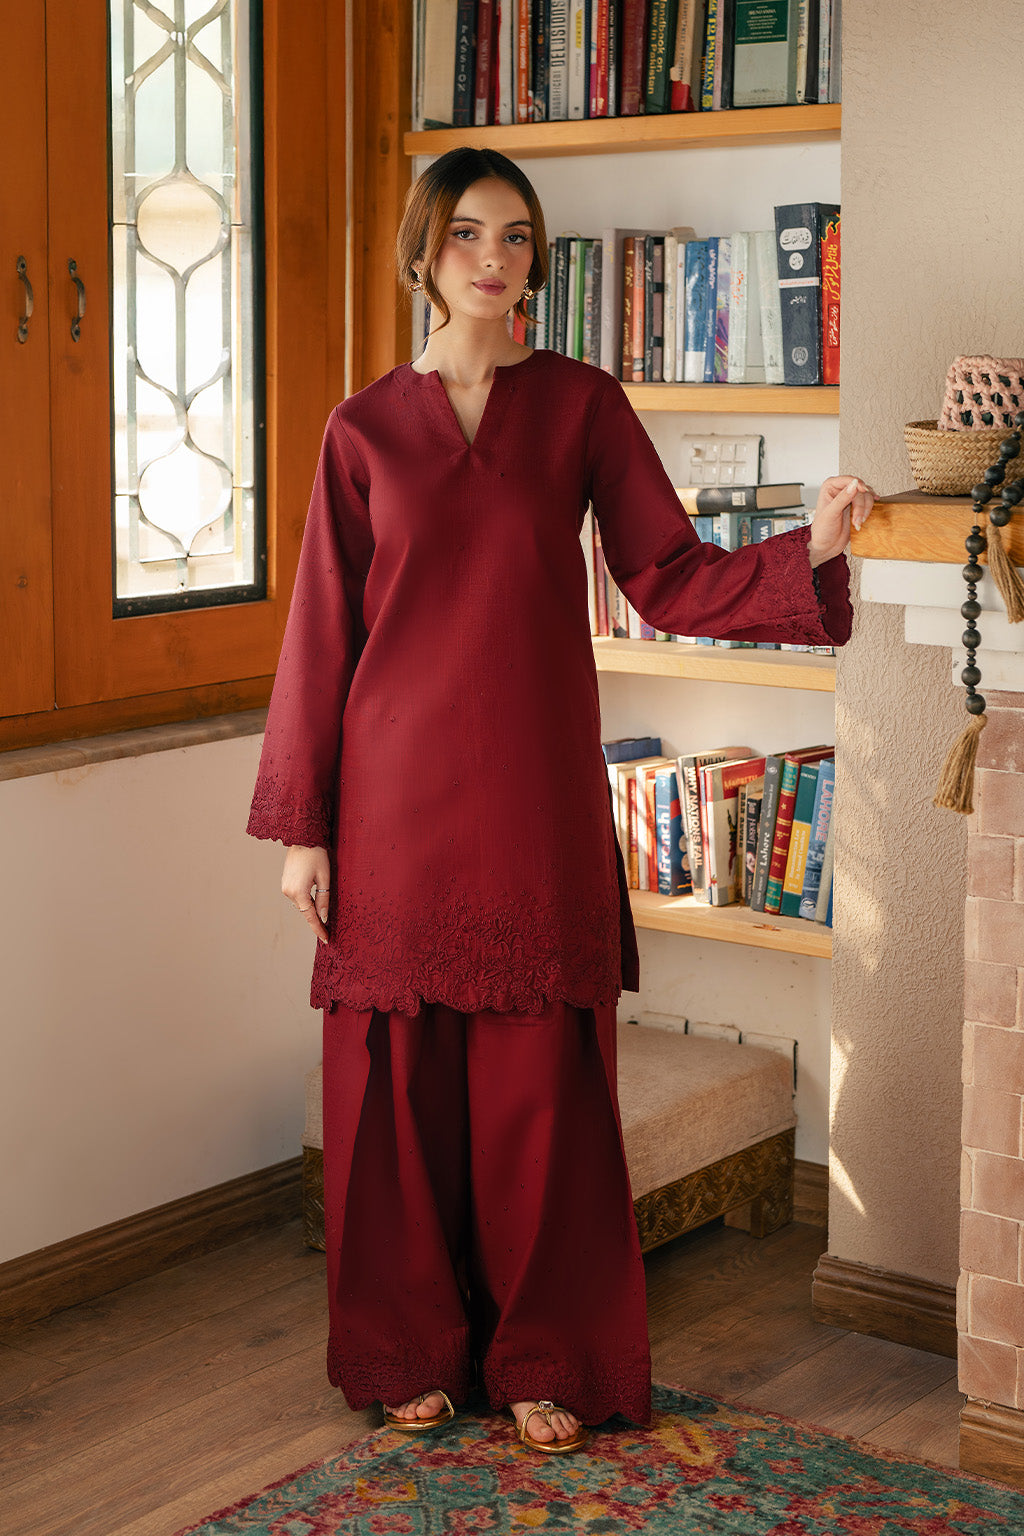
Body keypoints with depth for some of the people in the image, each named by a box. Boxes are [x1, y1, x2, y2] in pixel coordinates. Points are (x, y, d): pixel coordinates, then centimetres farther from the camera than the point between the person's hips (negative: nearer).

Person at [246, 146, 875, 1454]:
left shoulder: (581, 404, 5)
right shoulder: (364, 427, 4)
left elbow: (671, 581, 1)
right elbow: (321, 633, 4)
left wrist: (811, 549, -16)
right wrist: (301, 827, 1)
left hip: (537, 795, 0)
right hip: (399, 794, 0)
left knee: (540, 1083, 4)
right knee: (399, 1077, 5)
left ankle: (548, 1360, 19)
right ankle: (413, 1349, 23)